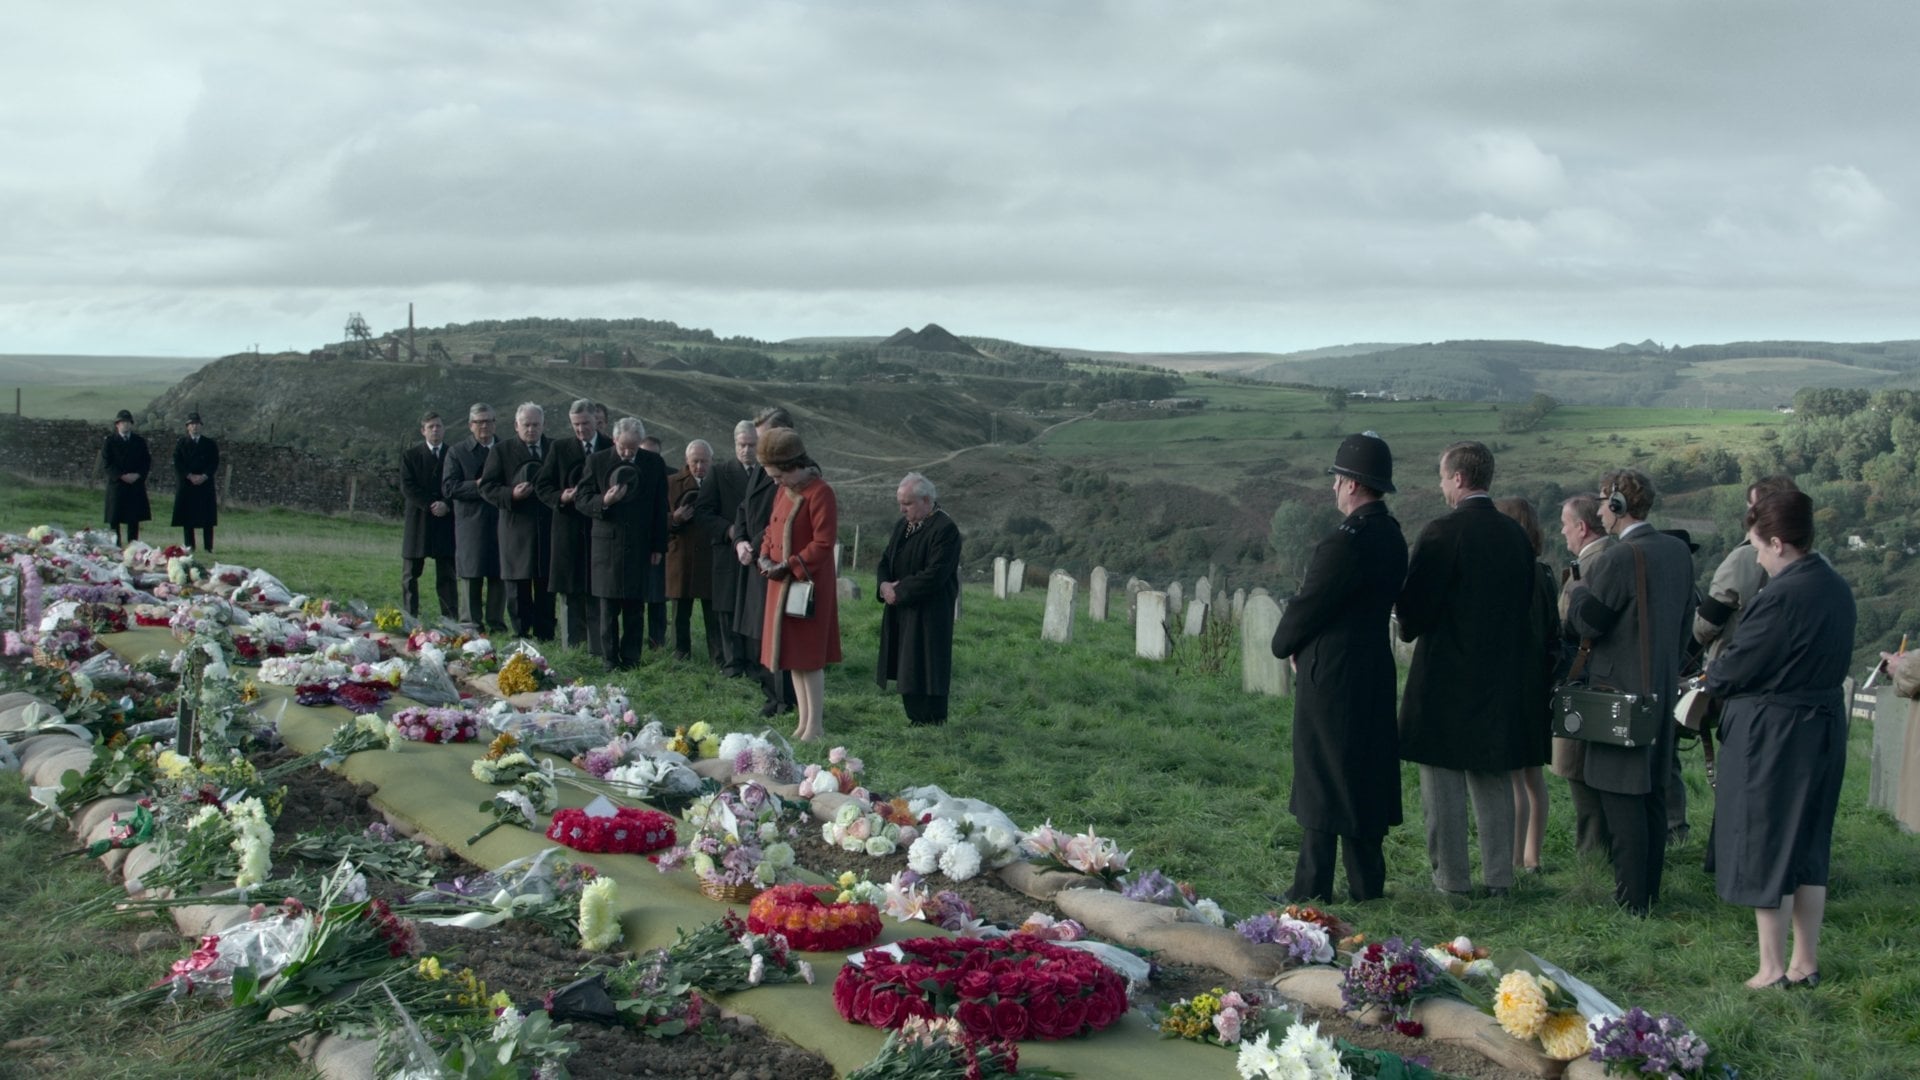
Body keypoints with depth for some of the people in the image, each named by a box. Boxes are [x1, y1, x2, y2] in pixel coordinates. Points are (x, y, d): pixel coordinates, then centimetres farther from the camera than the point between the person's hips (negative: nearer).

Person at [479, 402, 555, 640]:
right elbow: (487, 487, 0)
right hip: (516, 529, -2)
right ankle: (521, 634, 7)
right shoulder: (502, 450, 5)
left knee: (546, 586, 5)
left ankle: (544, 634, 12)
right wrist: (511, 494, -16)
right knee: (518, 586, 1)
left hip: (548, 528, 2)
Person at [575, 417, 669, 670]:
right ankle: (610, 659, 10)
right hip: (607, 544, -1)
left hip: (641, 546, 1)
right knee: (609, 608, 3)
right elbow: (581, 499, 2)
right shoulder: (597, 462, 1)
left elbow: (660, 507, 8)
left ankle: (631, 659, 10)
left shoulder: (654, 464, 4)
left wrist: (659, 546, 4)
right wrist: (603, 502, -19)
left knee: (635, 608, 3)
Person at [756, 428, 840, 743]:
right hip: (782, 584, 8)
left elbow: (823, 543, -19)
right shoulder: (785, 492, 10)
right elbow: (773, 528, 19)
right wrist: (766, 557, 0)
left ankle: (815, 725, 5)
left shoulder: (820, 494, -16)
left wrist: (789, 566, -20)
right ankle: (803, 720, 19)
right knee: (793, 655, 11)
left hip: (809, 584, -8)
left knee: (808, 656, -3)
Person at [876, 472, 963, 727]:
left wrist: (899, 591, -16)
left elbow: (935, 575, -21)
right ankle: (915, 717, 18)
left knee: (924, 668, -5)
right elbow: (886, 560, 16)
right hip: (901, 610, 8)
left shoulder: (945, 529, -15)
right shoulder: (902, 525, 12)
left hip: (929, 614, -8)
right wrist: (884, 585, -5)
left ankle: (929, 722, 2)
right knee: (906, 668, 10)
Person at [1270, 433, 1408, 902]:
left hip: (1331, 675, -9)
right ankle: (1367, 883, 20)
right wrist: (1301, 644, 9)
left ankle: (1313, 888, 4)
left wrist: (1285, 645, 6)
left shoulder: (1345, 543, -21)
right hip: (1375, 673, 9)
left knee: (1324, 780, -2)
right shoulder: (1392, 537, 8)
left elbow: (1306, 607, -15)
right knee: (1368, 775, 14)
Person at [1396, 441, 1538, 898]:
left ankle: (1453, 877, 7)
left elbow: (1414, 606, -14)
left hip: (1445, 674, -6)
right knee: (1493, 779, 14)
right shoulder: (1515, 534, 5)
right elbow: (1526, 601, 12)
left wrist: (1410, 630, 6)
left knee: (1444, 780, 3)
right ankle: (1499, 877, 19)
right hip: (1502, 676, 7)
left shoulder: (1442, 532, -16)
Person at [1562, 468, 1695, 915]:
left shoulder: (1617, 559, -19)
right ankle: (1650, 890, 23)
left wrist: (1579, 588, 4)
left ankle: (1631, 899, -1)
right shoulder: (1679, 552, 7)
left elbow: (1587, 624, -14)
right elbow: (1685, 619, 15)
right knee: (1654, 794, 15)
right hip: (1663, 689, 9)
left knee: (1622, 798, -3)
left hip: (1621, 689, -8)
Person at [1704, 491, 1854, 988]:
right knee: (1808, 849, 16)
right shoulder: (1837, 588, 5)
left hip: (1772, 736, -8)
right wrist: (1726, 675, 10)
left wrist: (1711, 679, 6)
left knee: (1765, 850, 2)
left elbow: (1736, 668, -17)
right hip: (1825, 728, 8)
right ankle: (1806, 962, 23)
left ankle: (1773, 969, 8)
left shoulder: (1782, 595, -22)